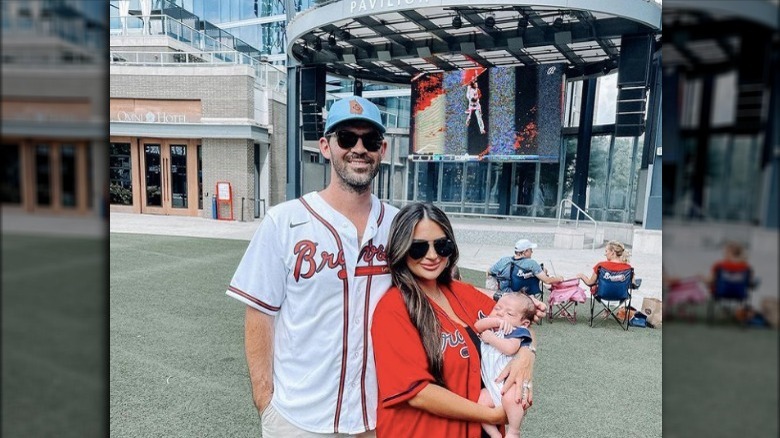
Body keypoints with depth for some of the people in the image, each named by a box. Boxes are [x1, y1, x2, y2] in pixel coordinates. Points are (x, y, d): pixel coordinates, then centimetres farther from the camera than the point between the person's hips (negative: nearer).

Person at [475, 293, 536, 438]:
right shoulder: (490, 326, 17)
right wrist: (496, 321, -16)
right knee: (480, 403, -15)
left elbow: (510, 348, -24)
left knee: (509, 399, -34)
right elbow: (477, 325, -4)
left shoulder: (517, 331, -4)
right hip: (492, 384, 7)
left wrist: (490, 337, -12)